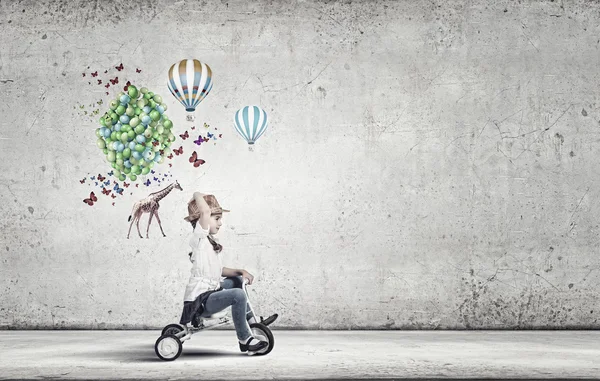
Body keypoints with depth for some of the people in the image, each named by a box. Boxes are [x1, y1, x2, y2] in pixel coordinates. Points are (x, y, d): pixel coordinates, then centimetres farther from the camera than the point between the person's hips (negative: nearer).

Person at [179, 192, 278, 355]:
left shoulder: (210, 243, 15)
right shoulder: (199, 238, -12)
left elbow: (219, 270, 15)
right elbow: (205, 211, -29)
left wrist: (240, 271, 1)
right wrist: (198, 195, -12)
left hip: (209, 292, 10)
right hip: (199, 301, -10)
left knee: (236, 280, 29)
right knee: (238, 295, -30)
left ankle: (250, 320, 33)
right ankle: (245, 340, -15)